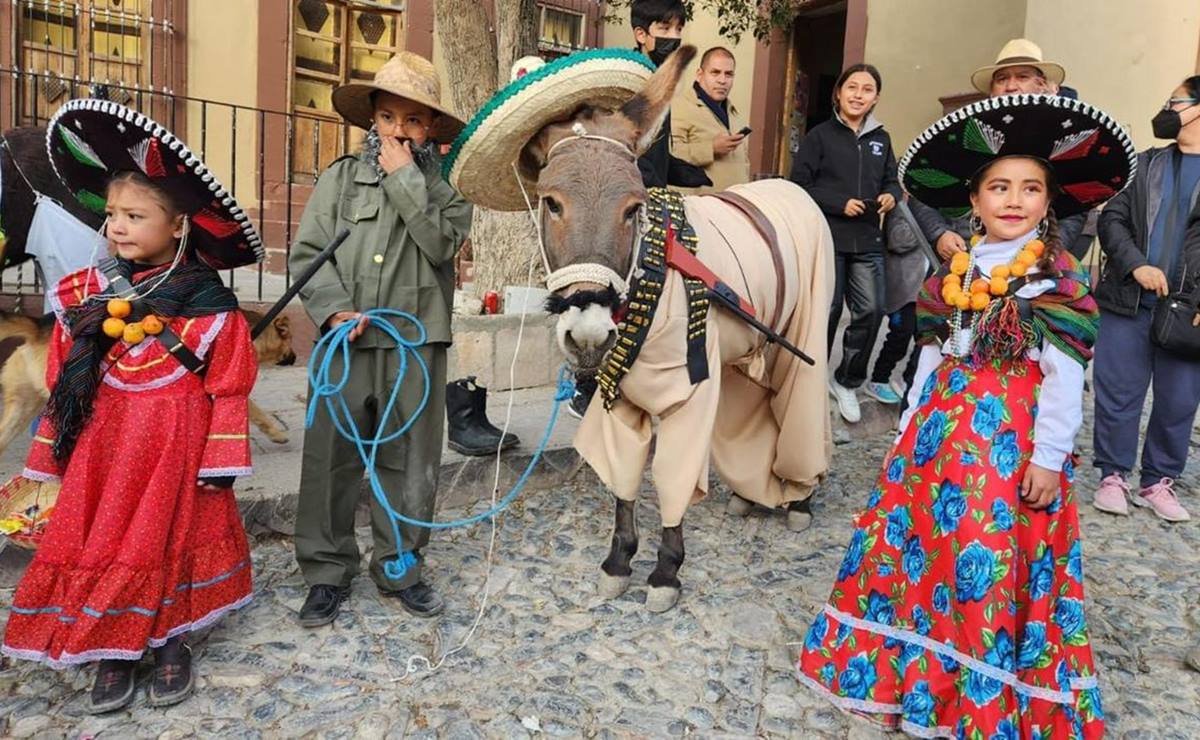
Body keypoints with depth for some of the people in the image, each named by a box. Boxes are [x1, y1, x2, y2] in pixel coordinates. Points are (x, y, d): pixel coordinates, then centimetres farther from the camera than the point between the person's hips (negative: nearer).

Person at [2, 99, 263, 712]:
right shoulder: (90, 290, 1)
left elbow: (228, 386, -9)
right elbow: (65, 374, 7)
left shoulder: (206, 298, -11)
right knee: (97, 538, 8)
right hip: (106, 435, 4)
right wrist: (58, 444, 9)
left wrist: (220, 461, -9)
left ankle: (170, 642, 28)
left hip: (176, 437, -4)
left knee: (170, 537, 8)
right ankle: (114, 649, 26)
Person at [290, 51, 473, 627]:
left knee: (411, 461, 9)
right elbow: (307, 253, 3)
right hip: (345, 342, 0)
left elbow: (441, 242, -12)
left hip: (416, 343, 0)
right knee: (331, 458, 4)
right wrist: (334, 308, -12)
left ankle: (399, 567, 26)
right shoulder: (340, 178, 8)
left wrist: (406, 177, -10)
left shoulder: (444, 186, 7)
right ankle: (327, 571, 20)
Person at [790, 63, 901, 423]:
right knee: (826, 312, 1)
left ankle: (846, 382, 18)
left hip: (867, 241, 4)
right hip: (827, 238, -4)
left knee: (871, 311, -2)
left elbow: (891, 180, 20)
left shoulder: (881, 139, 13)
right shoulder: (820, 135, -1)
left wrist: (891, 195, -4)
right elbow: (799, 185, -6)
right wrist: (840, 203, -14)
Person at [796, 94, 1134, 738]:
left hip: (1012, 433, -6)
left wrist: (1048, 455, -13)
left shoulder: (1059, 275, -8)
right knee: (917, 541, 13)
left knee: (988, 561, 0)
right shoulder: (958, 268, 8)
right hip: (943, 422, 6)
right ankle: (910, 666, 34)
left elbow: (1065, 371, -10)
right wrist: (913, 424, 12)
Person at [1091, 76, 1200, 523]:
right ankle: (1113, 475, 16)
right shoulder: (1144, 163, 12)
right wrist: (1136, 265, -12)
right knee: (1117, 392, 3)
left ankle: (1158, 481, 20)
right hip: (1129, 301, 1)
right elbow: (1112, 219, 5)